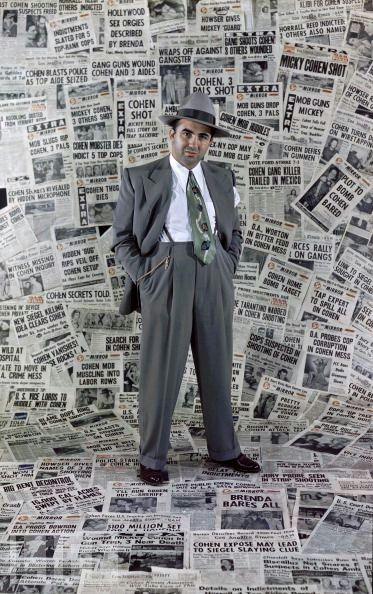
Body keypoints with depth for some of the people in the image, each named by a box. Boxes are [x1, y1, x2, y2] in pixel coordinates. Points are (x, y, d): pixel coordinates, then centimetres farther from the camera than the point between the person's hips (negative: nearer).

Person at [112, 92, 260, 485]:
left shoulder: (220, 179, 11)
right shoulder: (140, 179, 1)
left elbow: (234, 233, 20)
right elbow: (122, 239, 3)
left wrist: (226, 271, 7)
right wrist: (143, 277, -7)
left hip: (214, 276, 4)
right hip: (164, 274, -3)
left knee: (217, 365, 12)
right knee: (160, 368, 2)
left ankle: (224, 449, 28)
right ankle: (152, 457, 18)